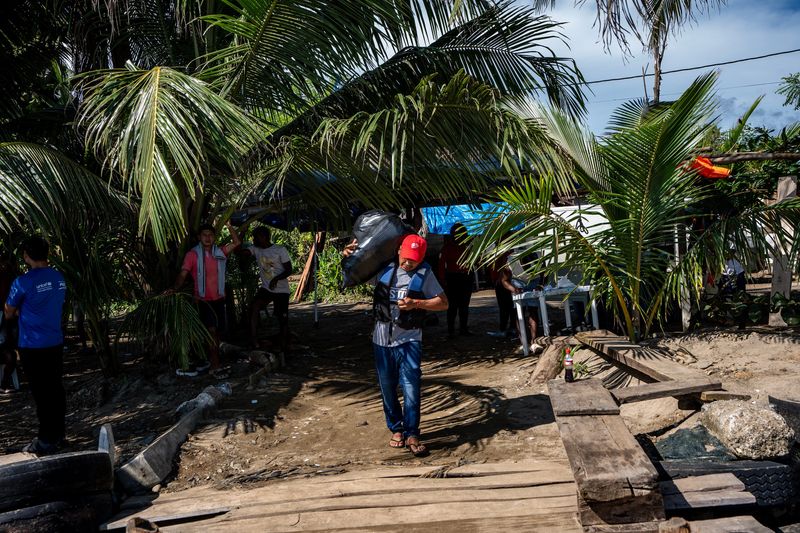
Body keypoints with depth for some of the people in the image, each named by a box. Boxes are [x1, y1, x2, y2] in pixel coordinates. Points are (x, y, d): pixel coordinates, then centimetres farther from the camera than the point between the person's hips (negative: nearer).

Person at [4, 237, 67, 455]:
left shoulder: (23, 282, -16)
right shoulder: (59, 278, 4)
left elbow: (9, 313, -1)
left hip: (33, 347, -6)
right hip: (56, 343, 6)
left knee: (42, 393, 0)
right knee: (55, 389, 13)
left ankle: (47, 441, 7)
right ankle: (59, 434, 23)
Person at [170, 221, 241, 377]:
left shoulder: (220, 252, 5)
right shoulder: (193, 254, -6)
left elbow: (237, 242, -4)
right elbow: (183, 274, -13)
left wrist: (229, 227, -14)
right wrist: (175, 288, -29)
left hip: (218, 299, 4)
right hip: (203, 299, -4)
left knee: (216, 331, 11)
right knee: (211, 329, -14)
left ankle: (211, 359, 27)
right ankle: (216, 367, -13)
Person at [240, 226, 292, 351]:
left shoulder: (280, 250, -11)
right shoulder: (256, 249, 3)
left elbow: (289, 270, -12)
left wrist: (276, 279, -29)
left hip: (281, 290, -4)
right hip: (265, 288, 4)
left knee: (282, 319, -1)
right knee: (254, 306, -22)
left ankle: (284, 349, 11)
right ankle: (254, 341, -23)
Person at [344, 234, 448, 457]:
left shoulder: (425, 274, -5)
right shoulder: (384, 267, 1)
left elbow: (443, 303, -4)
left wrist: (416, 303, -17)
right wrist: (350, 254, -6)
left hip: (409, 340, -3)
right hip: (382, 338, 3)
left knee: (410, 388, -8)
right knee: (387, 388, 12)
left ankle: (411, 435, 2)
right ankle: (396, 428, 27)